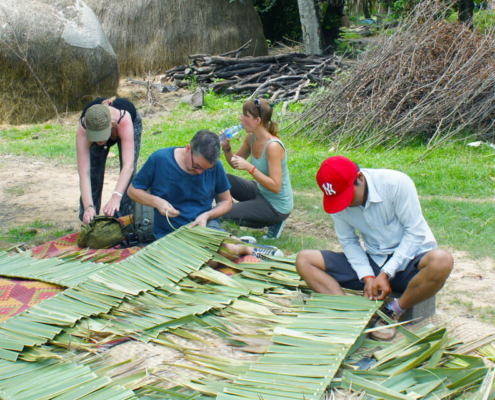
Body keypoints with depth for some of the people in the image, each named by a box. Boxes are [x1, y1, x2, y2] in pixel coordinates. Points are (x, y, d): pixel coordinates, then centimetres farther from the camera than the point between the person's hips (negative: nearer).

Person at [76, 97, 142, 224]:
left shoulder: (123, 119, -48)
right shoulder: (83, 129, -42)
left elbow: (128, 165, -53)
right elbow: (84, 173, -45)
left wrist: (116, 197, -66)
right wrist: (88, 206, -57)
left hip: (132, 123, -1)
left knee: (127, 175, -16)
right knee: (93, 174, -6)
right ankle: (87, 220, 10)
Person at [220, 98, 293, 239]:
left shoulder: (273, 146, -29)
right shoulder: (251, 137, -5)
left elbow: (275, 187, -31)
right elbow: (235, 163, 9)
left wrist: (249, 167, -35)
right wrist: (226, 147, -11)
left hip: (277, 206, -8)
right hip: (260, 191, 8)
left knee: (227, 213, -11)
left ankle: (273, 223, 3)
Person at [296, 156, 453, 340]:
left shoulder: (396, 183, -20)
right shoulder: (337, 200, -7)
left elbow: (415, 232, -17)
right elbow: (348, 241, 1)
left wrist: (386, 274, -21)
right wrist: (367, 276, -14)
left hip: (409, 258, -4)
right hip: (374, 262, 4)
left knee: (442, 261, -40)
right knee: (304, 259, -9)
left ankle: (394, 311, -17)